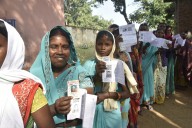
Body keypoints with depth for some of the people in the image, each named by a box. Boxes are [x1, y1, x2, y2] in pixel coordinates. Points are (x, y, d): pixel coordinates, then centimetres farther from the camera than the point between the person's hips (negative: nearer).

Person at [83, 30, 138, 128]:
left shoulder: (119, 64, -7)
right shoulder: (89, 64, -6)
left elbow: (127, 93, -4)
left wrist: (107, 95, -20)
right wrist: (97, 74, -22)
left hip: (113, 113, 0)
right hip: (94, 112, 0)